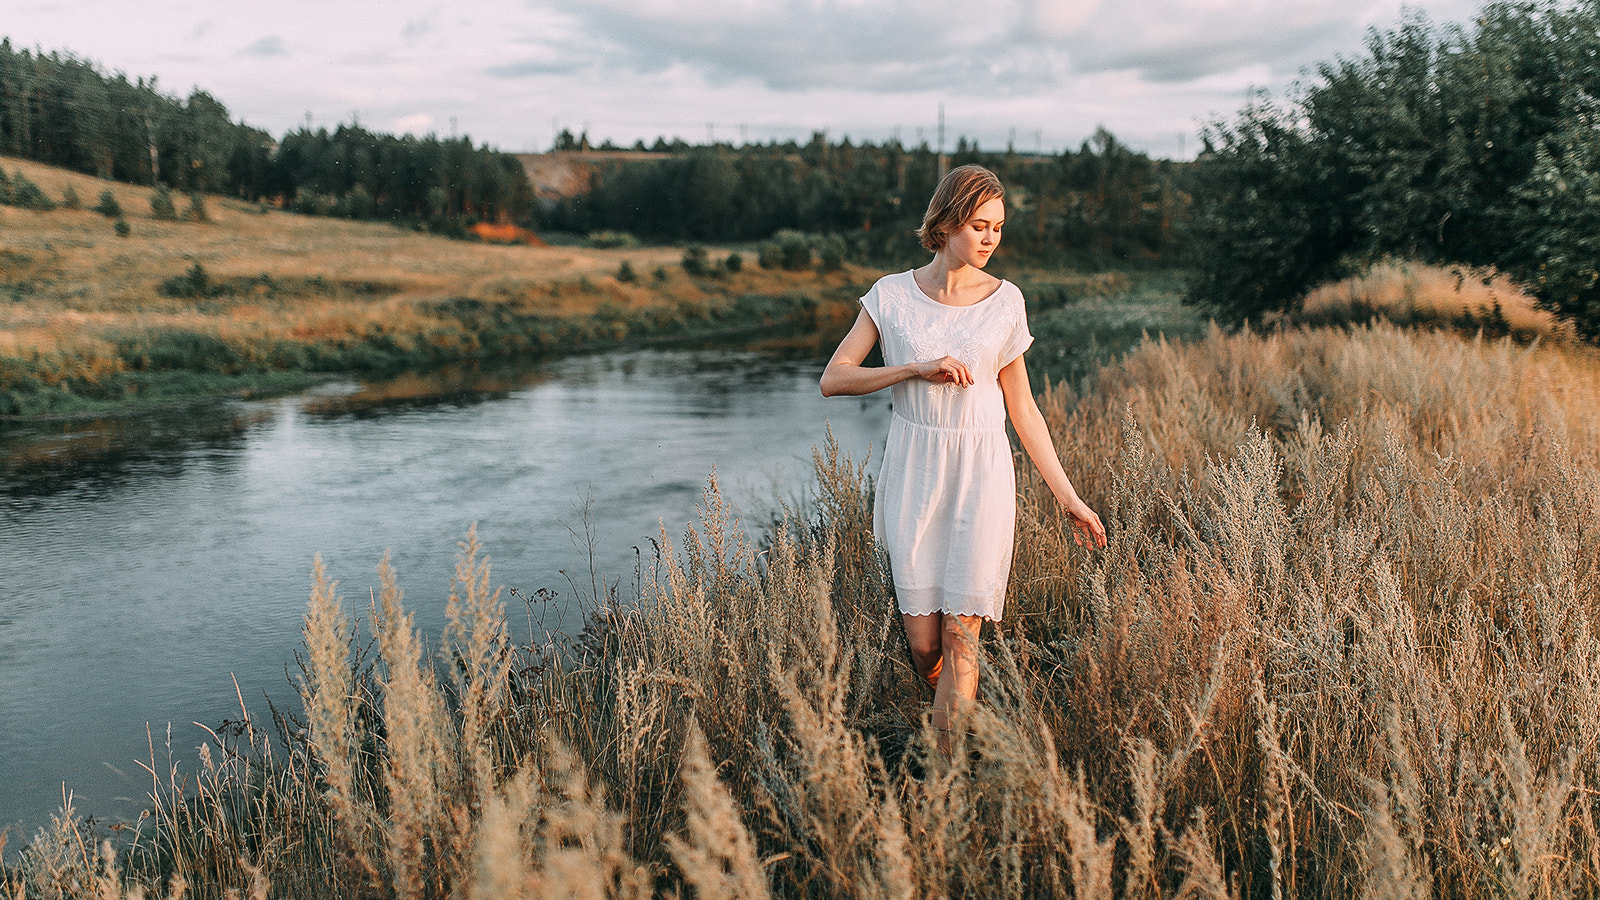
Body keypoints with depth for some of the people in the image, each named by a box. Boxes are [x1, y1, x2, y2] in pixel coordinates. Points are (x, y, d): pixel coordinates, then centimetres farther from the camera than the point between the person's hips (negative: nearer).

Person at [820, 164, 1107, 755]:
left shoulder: (1005, 301, 1)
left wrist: (1068, 497, 6)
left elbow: (1022, 408, 6)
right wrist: (917, 368, -17)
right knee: (923, 644, 2)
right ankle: (962, 723, 34)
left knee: (961, 638, -5)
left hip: (981, 476, 0)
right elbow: (833, 379, -5)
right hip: (913, 476, 1)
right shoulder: (892, 295, 0)